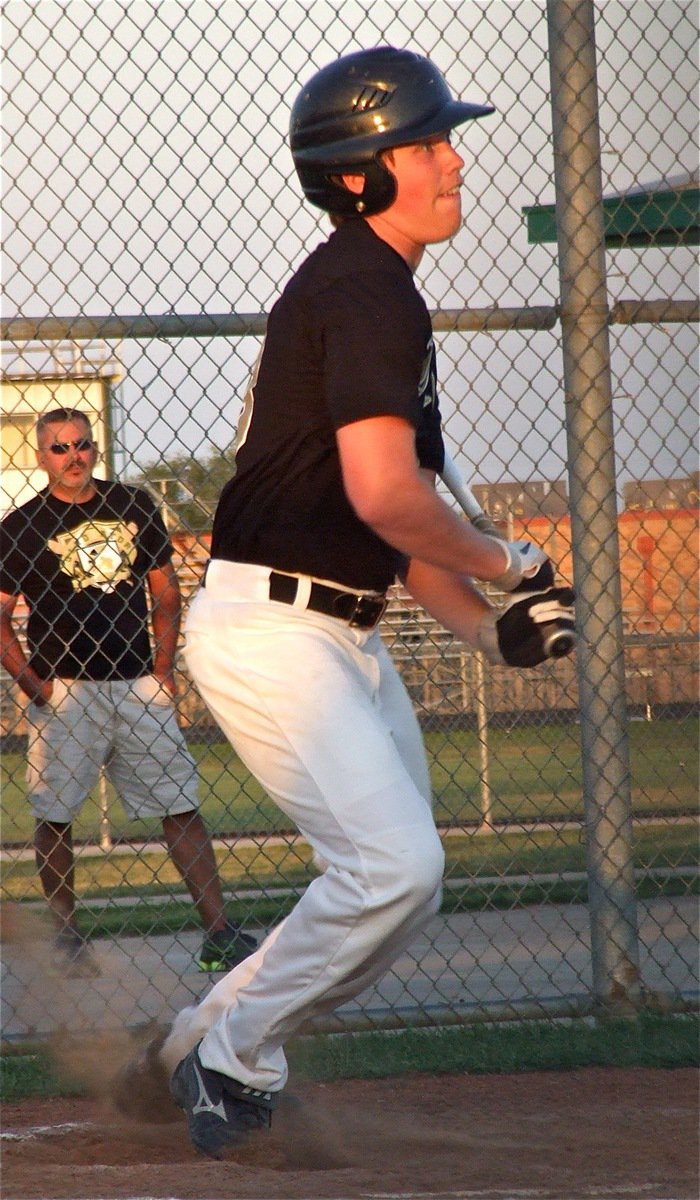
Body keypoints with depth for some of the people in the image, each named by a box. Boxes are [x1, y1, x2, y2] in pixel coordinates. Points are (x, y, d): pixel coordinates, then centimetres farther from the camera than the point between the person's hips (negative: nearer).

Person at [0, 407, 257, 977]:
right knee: (55, 816, -2)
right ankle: (66, 935, 11)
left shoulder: (135, 507, 10)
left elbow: (165, 593, 16)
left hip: (139, 687, 3)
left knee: (182, 806, -1)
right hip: (65, 691, -3)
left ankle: (219, 933, 0)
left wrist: (163, 669, 6)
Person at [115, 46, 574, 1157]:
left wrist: (486, 628, 8)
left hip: (346, 638, 10)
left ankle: (209, 1040, 23)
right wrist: (504, 562, -9)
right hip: (269, 628, -10)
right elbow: (384, 495, -26)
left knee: (399, 879, 13)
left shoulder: (378, 295, 17)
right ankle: (230, 1057, 0)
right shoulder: (366, 291, -16)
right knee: (394, 866, -18)